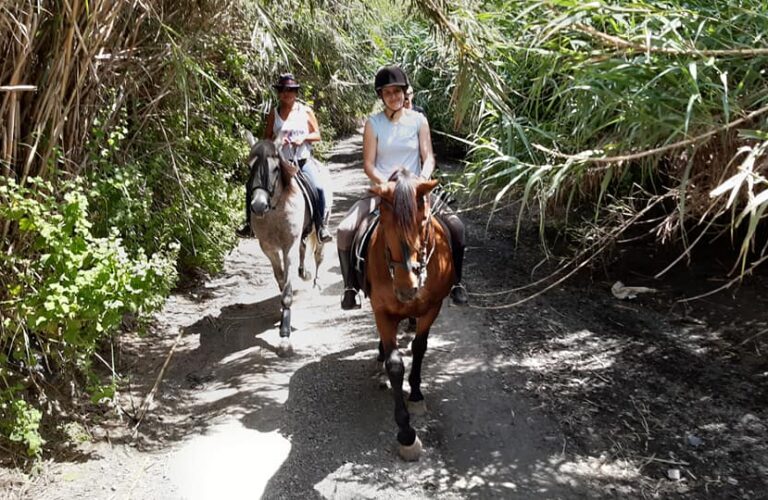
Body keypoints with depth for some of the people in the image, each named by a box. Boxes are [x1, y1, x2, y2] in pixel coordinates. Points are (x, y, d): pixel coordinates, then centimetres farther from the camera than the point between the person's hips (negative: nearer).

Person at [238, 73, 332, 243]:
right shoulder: (274, 113, 6)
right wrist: (276, 140, -13)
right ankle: (251, 223, 4)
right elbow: (266, 138, 9)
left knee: (318, 188, -26)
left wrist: (304, 137, -13)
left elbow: (317, 135, 6)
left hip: (303, 161, -2)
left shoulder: (306, 111, 4)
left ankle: (321, 225, -11)